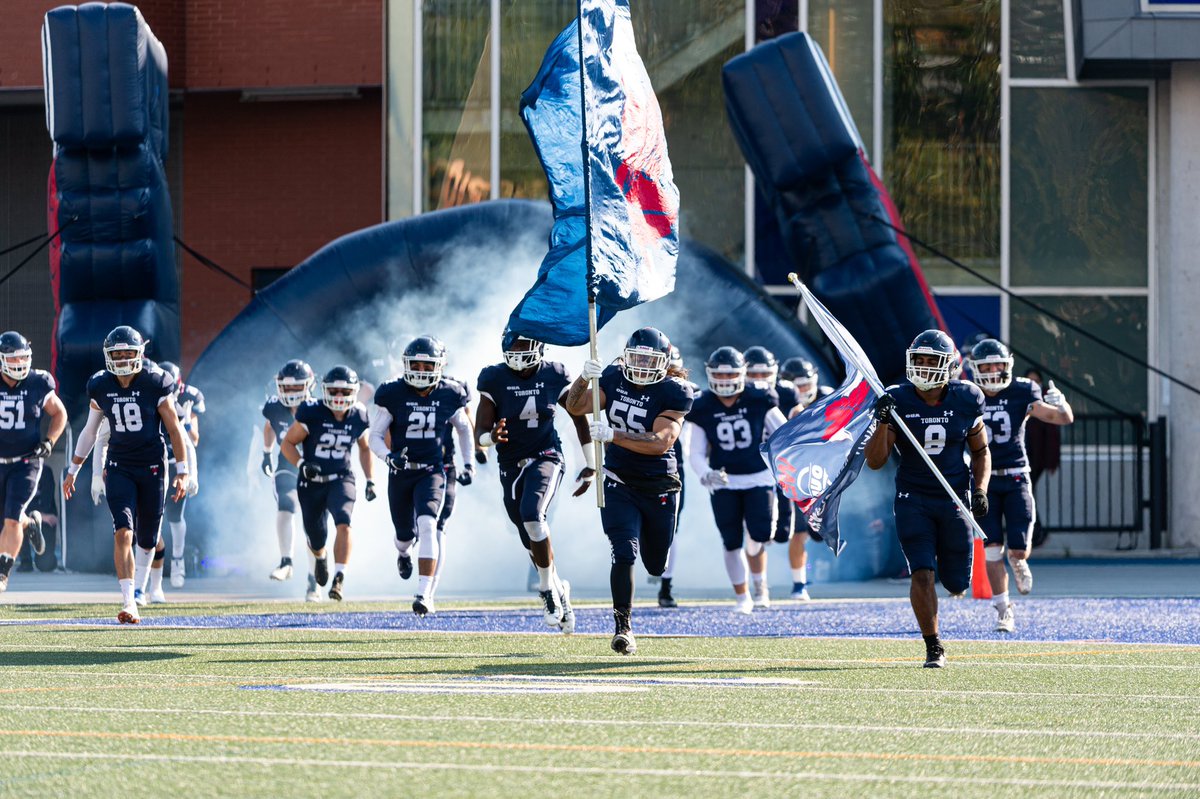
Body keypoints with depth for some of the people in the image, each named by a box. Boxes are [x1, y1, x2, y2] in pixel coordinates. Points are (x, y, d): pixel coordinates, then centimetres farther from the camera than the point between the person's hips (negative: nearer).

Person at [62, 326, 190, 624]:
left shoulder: (155, 384, -9)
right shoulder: (100, 387, -1)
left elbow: (174, 429, -4)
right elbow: (90, 431, 12)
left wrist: (182, 472, -8)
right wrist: (72, 471, 17)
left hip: (152, 467, -1)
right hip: (119, 467, 1)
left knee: (147, 539, 7)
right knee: (123, 533, -16)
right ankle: (128, 603, -20)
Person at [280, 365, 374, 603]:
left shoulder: (358, 417, -4)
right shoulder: (312, 414, -15)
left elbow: (364, 449, 15)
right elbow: (287, 443, -7)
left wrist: (370, 480, 8)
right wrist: (302, 464, -24)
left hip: (341, 480, 1)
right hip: (312, 483, -1)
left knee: (343, 524, -27)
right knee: (316, 540, 10)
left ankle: (339, 578, -27)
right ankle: (320, 557, 49)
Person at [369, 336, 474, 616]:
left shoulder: (449, 395, -5)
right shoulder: (392, 395, -10)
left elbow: (463, 428, 15)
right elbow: (376, 436, -5)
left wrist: (468, 464, 11)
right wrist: (389, 457, -25)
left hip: (432, 472, -1)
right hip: (400, 473, 1)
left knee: (427, 525, -23)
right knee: (406, 533, 15)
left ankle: (425, 594, -25)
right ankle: (404, 552, 55)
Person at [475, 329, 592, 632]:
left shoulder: (553, 376, -6)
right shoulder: (495, 380, -8)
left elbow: (579, 417, 7)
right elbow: (480, 435, -8)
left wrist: (590, 467, 9)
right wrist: (492, 437, -33)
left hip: (546, 457, -2)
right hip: (511, 466, 2)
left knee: (532, 514, -30)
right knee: (533, 541, 11)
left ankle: (548, 589, -16)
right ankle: (559, 593, 36)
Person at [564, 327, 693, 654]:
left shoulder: (674, 394, -15)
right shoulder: (615, 379, -3)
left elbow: (660, 442, -27)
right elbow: (575, 407, -3)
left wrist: (612, 434, -37)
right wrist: (584, 378, -23)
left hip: (659, 488, -1)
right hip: (619, 483, 1)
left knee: (656, 564, 15)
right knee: (624, 553, -17)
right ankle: (623, 626, -13)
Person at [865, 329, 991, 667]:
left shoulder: (966, 400, -4)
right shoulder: (897, 401, -9)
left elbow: (980, 452, 9)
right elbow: (875, 461, -9)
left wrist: (980, 490, -6)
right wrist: (882, 422, -24)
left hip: (954, 499, 1)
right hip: (913, 500, -1)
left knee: (956, 585, 6)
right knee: (922, 574, -15)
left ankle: (954, 575, 46)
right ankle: (933, 648, -2)